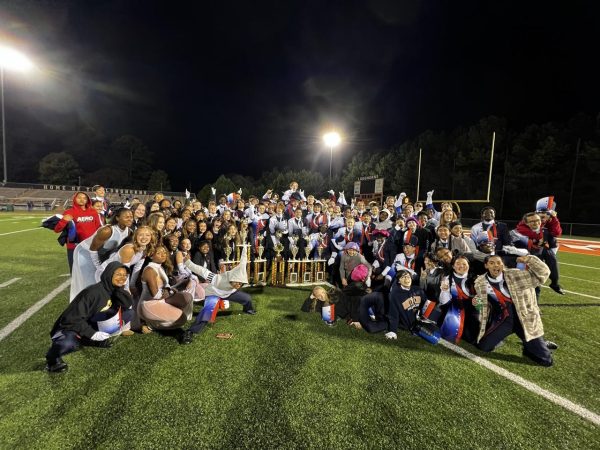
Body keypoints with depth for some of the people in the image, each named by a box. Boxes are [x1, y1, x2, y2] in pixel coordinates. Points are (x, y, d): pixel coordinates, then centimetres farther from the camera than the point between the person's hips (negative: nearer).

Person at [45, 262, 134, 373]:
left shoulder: (115, 290, -6)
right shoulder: (94, 292, -27)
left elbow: (129, 305, -16)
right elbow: (73, 318, -26)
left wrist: (120, 289, -29)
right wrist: (92, 334, -31)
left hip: (94, 326, 6)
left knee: (129, 313, -10)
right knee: (69, 343, -41)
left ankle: (99, 339, 0)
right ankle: (53, 357, -5)